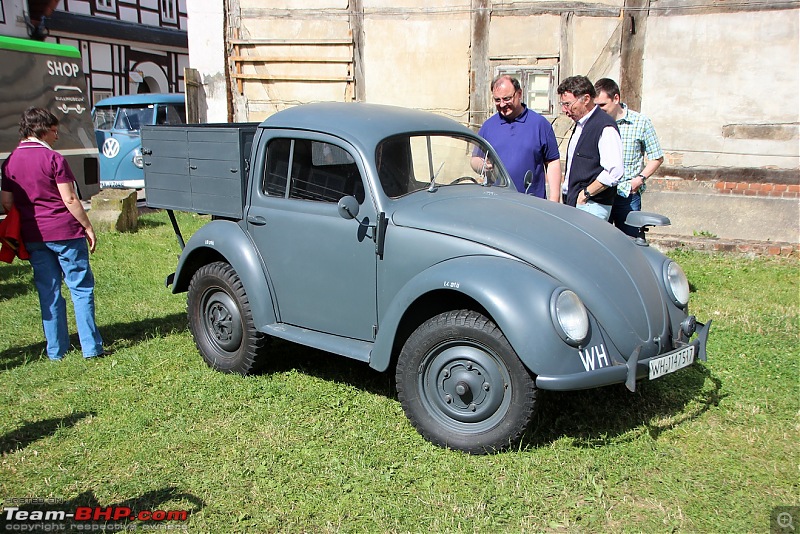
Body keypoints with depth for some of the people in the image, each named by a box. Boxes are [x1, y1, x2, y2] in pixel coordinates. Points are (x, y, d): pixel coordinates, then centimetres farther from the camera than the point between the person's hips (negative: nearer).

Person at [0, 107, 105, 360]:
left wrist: (25, 228, 20)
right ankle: (91, 347, 3)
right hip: (65, 232, -5)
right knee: (81, 289, 3)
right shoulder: (52, 158, -10)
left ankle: (56, 351, 16)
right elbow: (70, 200, -12)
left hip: (33, 236, 5)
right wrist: (88, 227, -3)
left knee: (48, 293, 11)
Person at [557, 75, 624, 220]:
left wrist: (586, 193, -15)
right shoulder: (580, 124, 17)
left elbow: (614, 172, -21)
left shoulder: (605, 128, -13)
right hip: (572, 203, 9)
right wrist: (567, 190, 15)